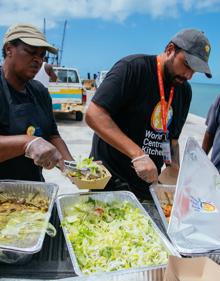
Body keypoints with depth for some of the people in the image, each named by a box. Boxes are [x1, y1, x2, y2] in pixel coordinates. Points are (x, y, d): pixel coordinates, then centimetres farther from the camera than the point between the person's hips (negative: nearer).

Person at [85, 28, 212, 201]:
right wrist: (138, 154, -30)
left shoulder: (185, 90, 8)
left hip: (148, 183, 7)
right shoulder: (133, 67, -15)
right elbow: (93, 115, -24)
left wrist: (174, 170, -1)